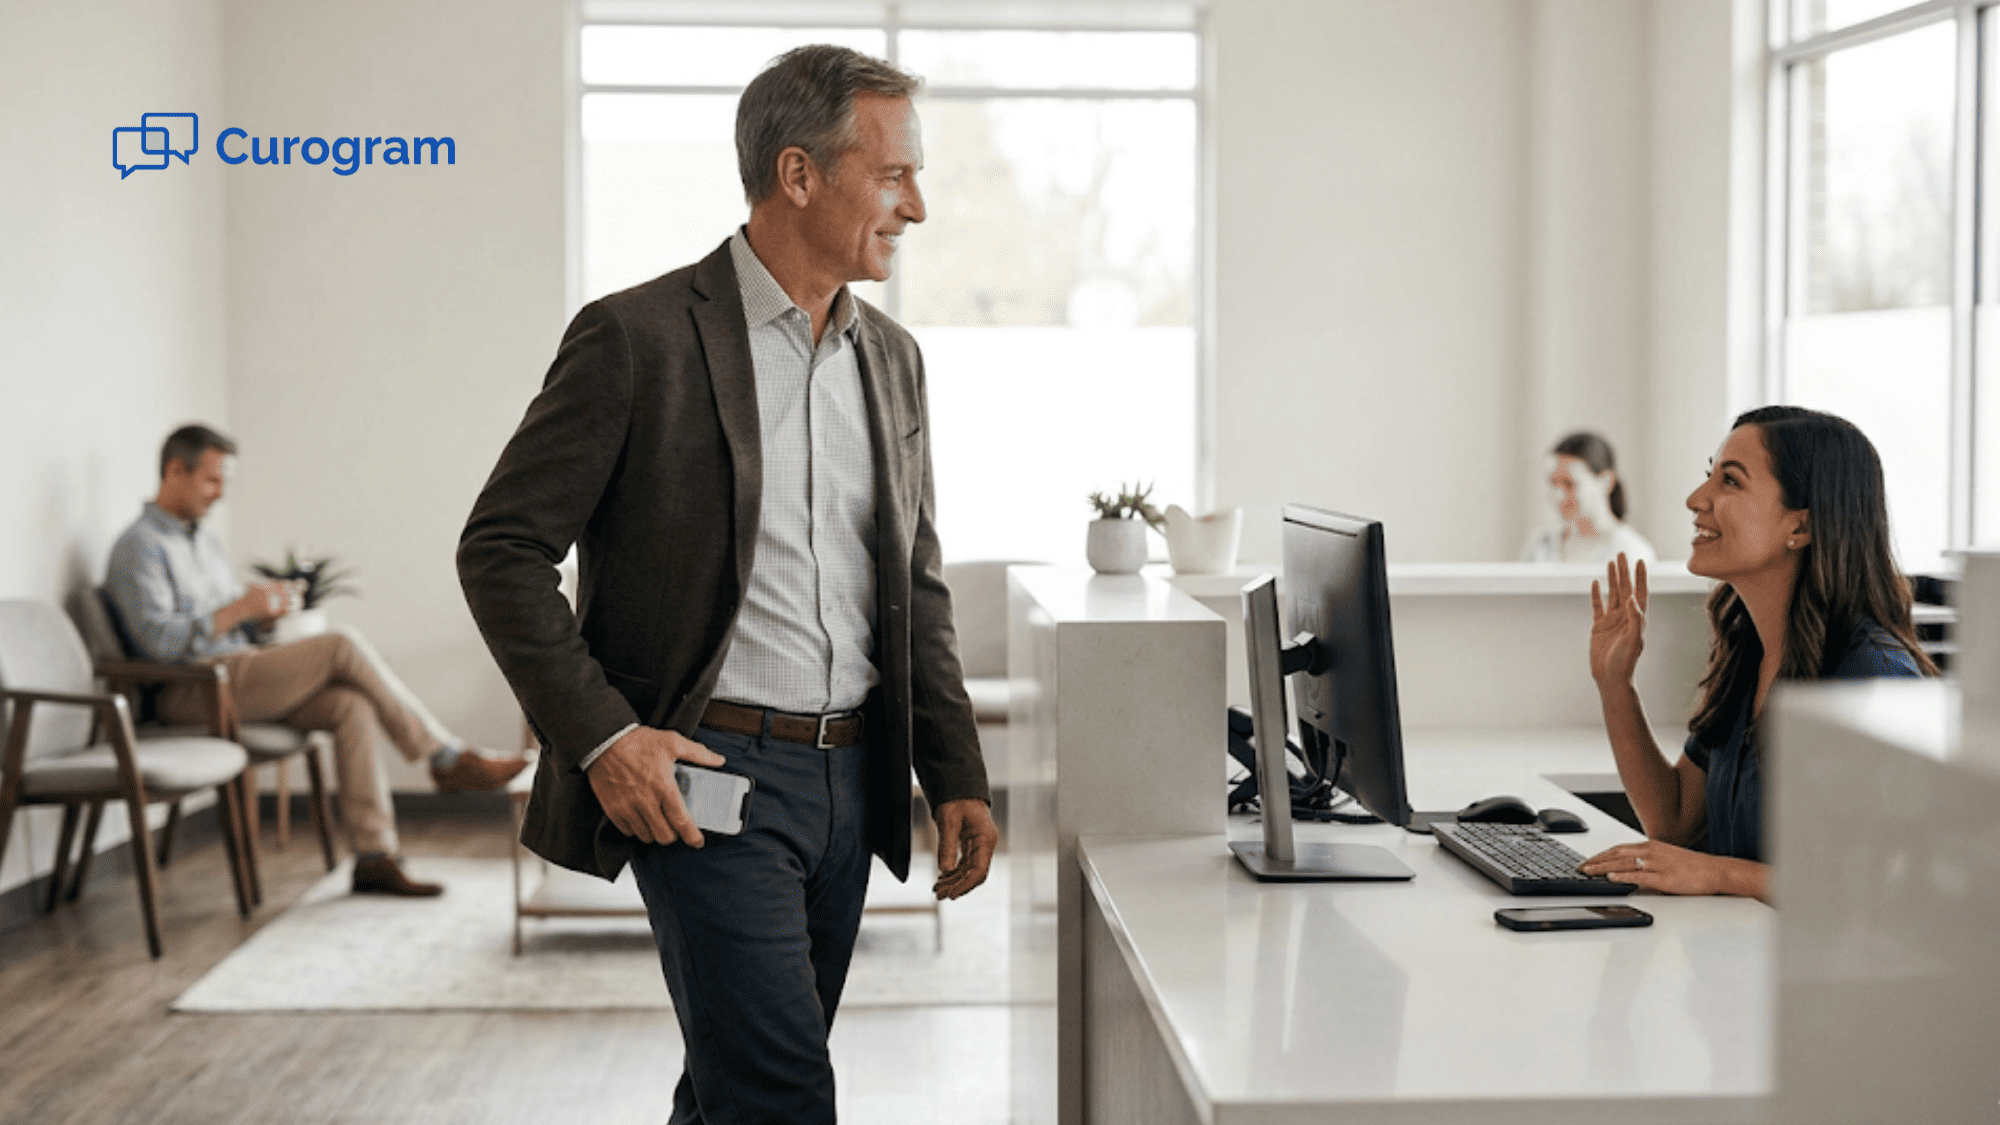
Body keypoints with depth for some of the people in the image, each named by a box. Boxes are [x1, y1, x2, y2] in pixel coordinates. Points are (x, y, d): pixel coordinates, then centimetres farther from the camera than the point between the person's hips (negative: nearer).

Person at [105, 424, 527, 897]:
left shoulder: (207, 543, 24)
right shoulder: (139, 547, -5)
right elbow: (159, 641, -17)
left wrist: (264, 612, 2)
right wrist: (240, 609, -15)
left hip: (243, 678, 9)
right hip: (193, 691, -9)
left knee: (355, 706, -18)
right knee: (344, 646, -23)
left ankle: (373, 856, -22)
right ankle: (448, 759, -13)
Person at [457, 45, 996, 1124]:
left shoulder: (891, 357, 11)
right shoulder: (639, 337, -9)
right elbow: (500, 551, -8)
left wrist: (956, 778, 9)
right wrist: (601, 736, -16)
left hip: (849, 780, 7)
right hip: (704, 779, -6)